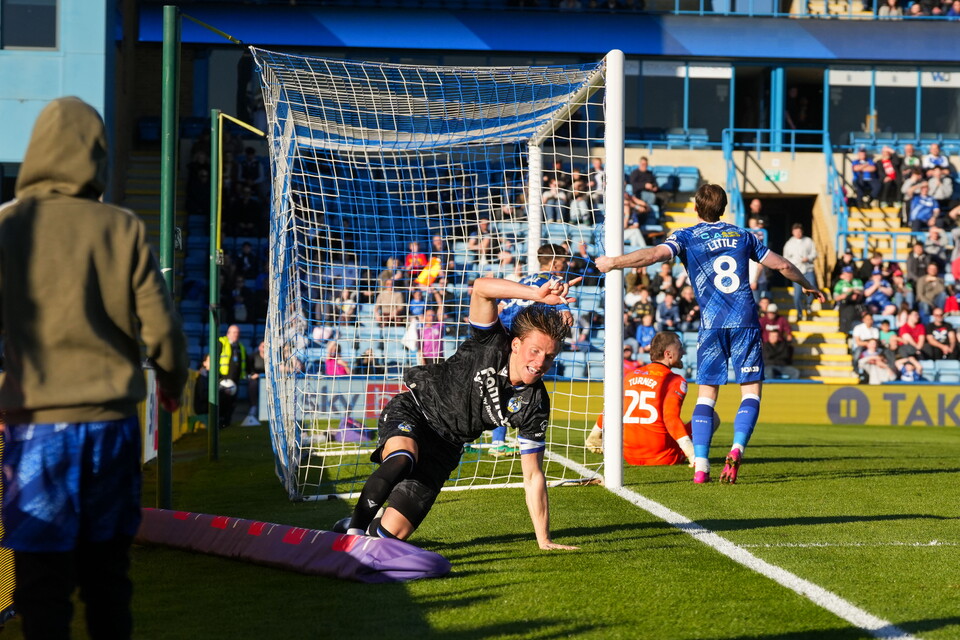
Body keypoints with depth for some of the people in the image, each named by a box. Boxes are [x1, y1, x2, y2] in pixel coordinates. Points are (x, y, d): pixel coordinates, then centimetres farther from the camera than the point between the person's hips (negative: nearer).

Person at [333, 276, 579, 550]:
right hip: (411, 410, -4)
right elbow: (480, 287, -35)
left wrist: (544, 540, -9)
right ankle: (354, 529, -24)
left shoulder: (535, 406, -11)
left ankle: (366, 530, 25)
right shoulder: (492, 344, -18)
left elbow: (533, 476, -5)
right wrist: (537, 294, -47)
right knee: (401, 460, -40)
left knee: (393, 532, -10)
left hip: (443, 449, 4)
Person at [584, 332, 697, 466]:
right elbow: (671, 418, -22)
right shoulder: (676, 381, -8)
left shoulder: (629, 375, 10)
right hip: (663, 457, -6)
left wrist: (593, 438, 34)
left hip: (630, 457, 7)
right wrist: (692, 455, -27)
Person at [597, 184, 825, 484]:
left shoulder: (686, 237, 7)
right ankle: (737, 448, -19)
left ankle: (700, 465, -7)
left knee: (706, 394, 5)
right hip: (745, 320, 1)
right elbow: (782, 265, 23)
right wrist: (807, 286, 39)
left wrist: (613, 262, -9)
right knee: (751, 391, 4)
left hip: (711, 324, -1)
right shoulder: (743, 236, 16)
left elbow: (657, 254, -13)